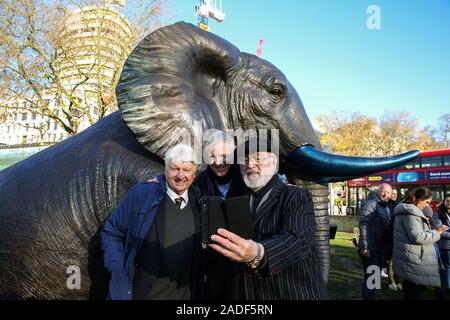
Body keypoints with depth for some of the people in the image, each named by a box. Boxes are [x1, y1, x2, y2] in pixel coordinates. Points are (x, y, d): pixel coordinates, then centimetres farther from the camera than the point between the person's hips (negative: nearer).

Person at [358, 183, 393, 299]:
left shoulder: (386, 207, 15)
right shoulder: (371, 204, -13)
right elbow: (363, 225, -21)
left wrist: (388, 248, 18)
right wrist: (364, 247, -26)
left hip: (382, 250, 9)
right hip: (371, 250, -9)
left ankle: (371, 296, 34)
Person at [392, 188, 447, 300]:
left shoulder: (405, 210, 15)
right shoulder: (411, 213, -19)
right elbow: (417, 237, -24)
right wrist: (436, 233, -13)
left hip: (409, 258, 11)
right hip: (414, 260, -11)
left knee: (409, 290, 20)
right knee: (416, 291, -2)